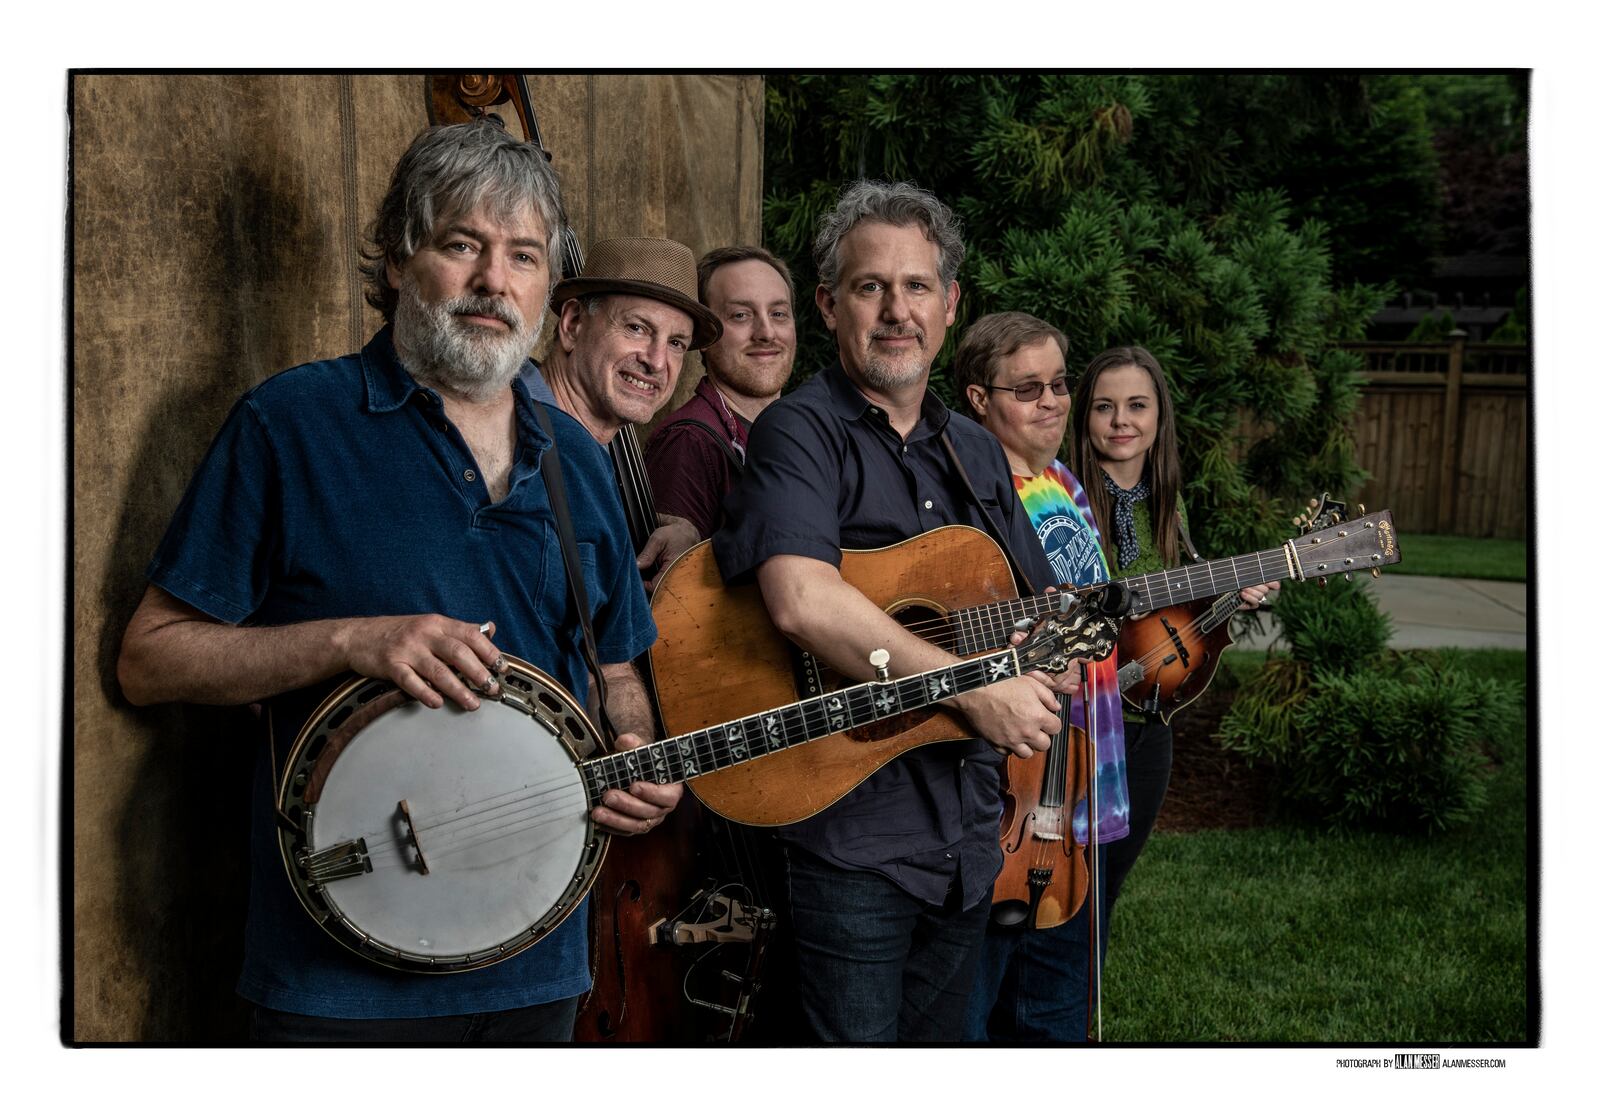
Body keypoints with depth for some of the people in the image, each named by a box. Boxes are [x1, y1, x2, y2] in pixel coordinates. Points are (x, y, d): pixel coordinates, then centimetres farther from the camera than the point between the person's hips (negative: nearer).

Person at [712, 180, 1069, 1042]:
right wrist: (974, 687, -24)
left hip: (966, 833, 8)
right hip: (851, 832, -8)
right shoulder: (801, 432, -10)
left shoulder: (975, 453, 15)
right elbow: (800, 600, -29)